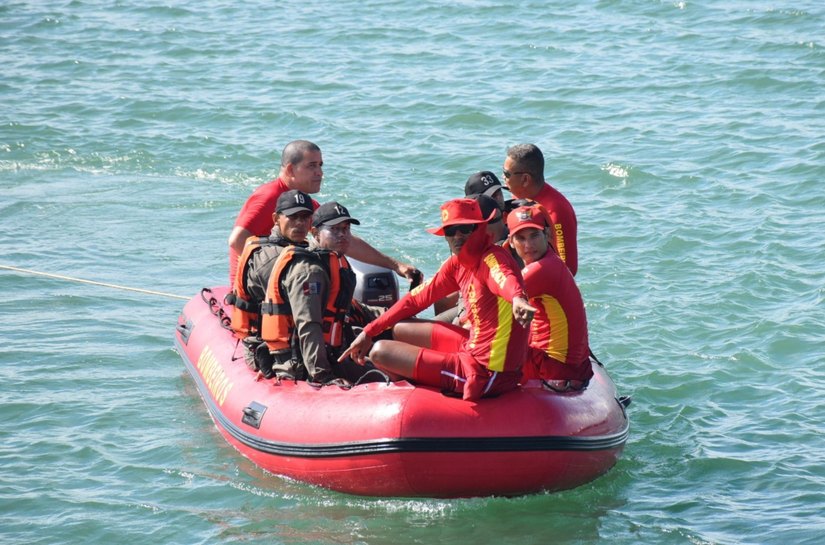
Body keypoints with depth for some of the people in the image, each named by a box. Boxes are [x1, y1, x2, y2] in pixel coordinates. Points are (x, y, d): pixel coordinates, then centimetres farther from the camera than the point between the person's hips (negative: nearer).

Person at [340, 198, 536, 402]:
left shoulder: (492, 259, -19)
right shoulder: (456, 264, 7)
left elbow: (505, 279, -43)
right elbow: (418, 298, 16)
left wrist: (517, 299, -67)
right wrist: (369, 332, 16)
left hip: (485, 373, -8)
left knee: (380, 352, 3)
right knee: (401, 330, 22)